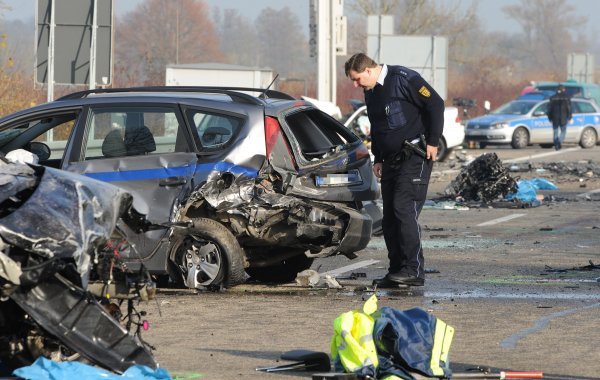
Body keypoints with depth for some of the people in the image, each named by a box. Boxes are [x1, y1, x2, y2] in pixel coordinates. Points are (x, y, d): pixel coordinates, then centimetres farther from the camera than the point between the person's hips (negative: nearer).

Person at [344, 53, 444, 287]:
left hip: (415, 156, -9)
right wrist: (378, 159, 19)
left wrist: (432, 142, -14)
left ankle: (413, 270, -18)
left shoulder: (404, 79, -12)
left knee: (404, 209, -18)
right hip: (391, 160, 9)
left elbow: (435, 104, -13)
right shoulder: (371, 92, 15)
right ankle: (397, 271, 10)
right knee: (389, 217, 5)